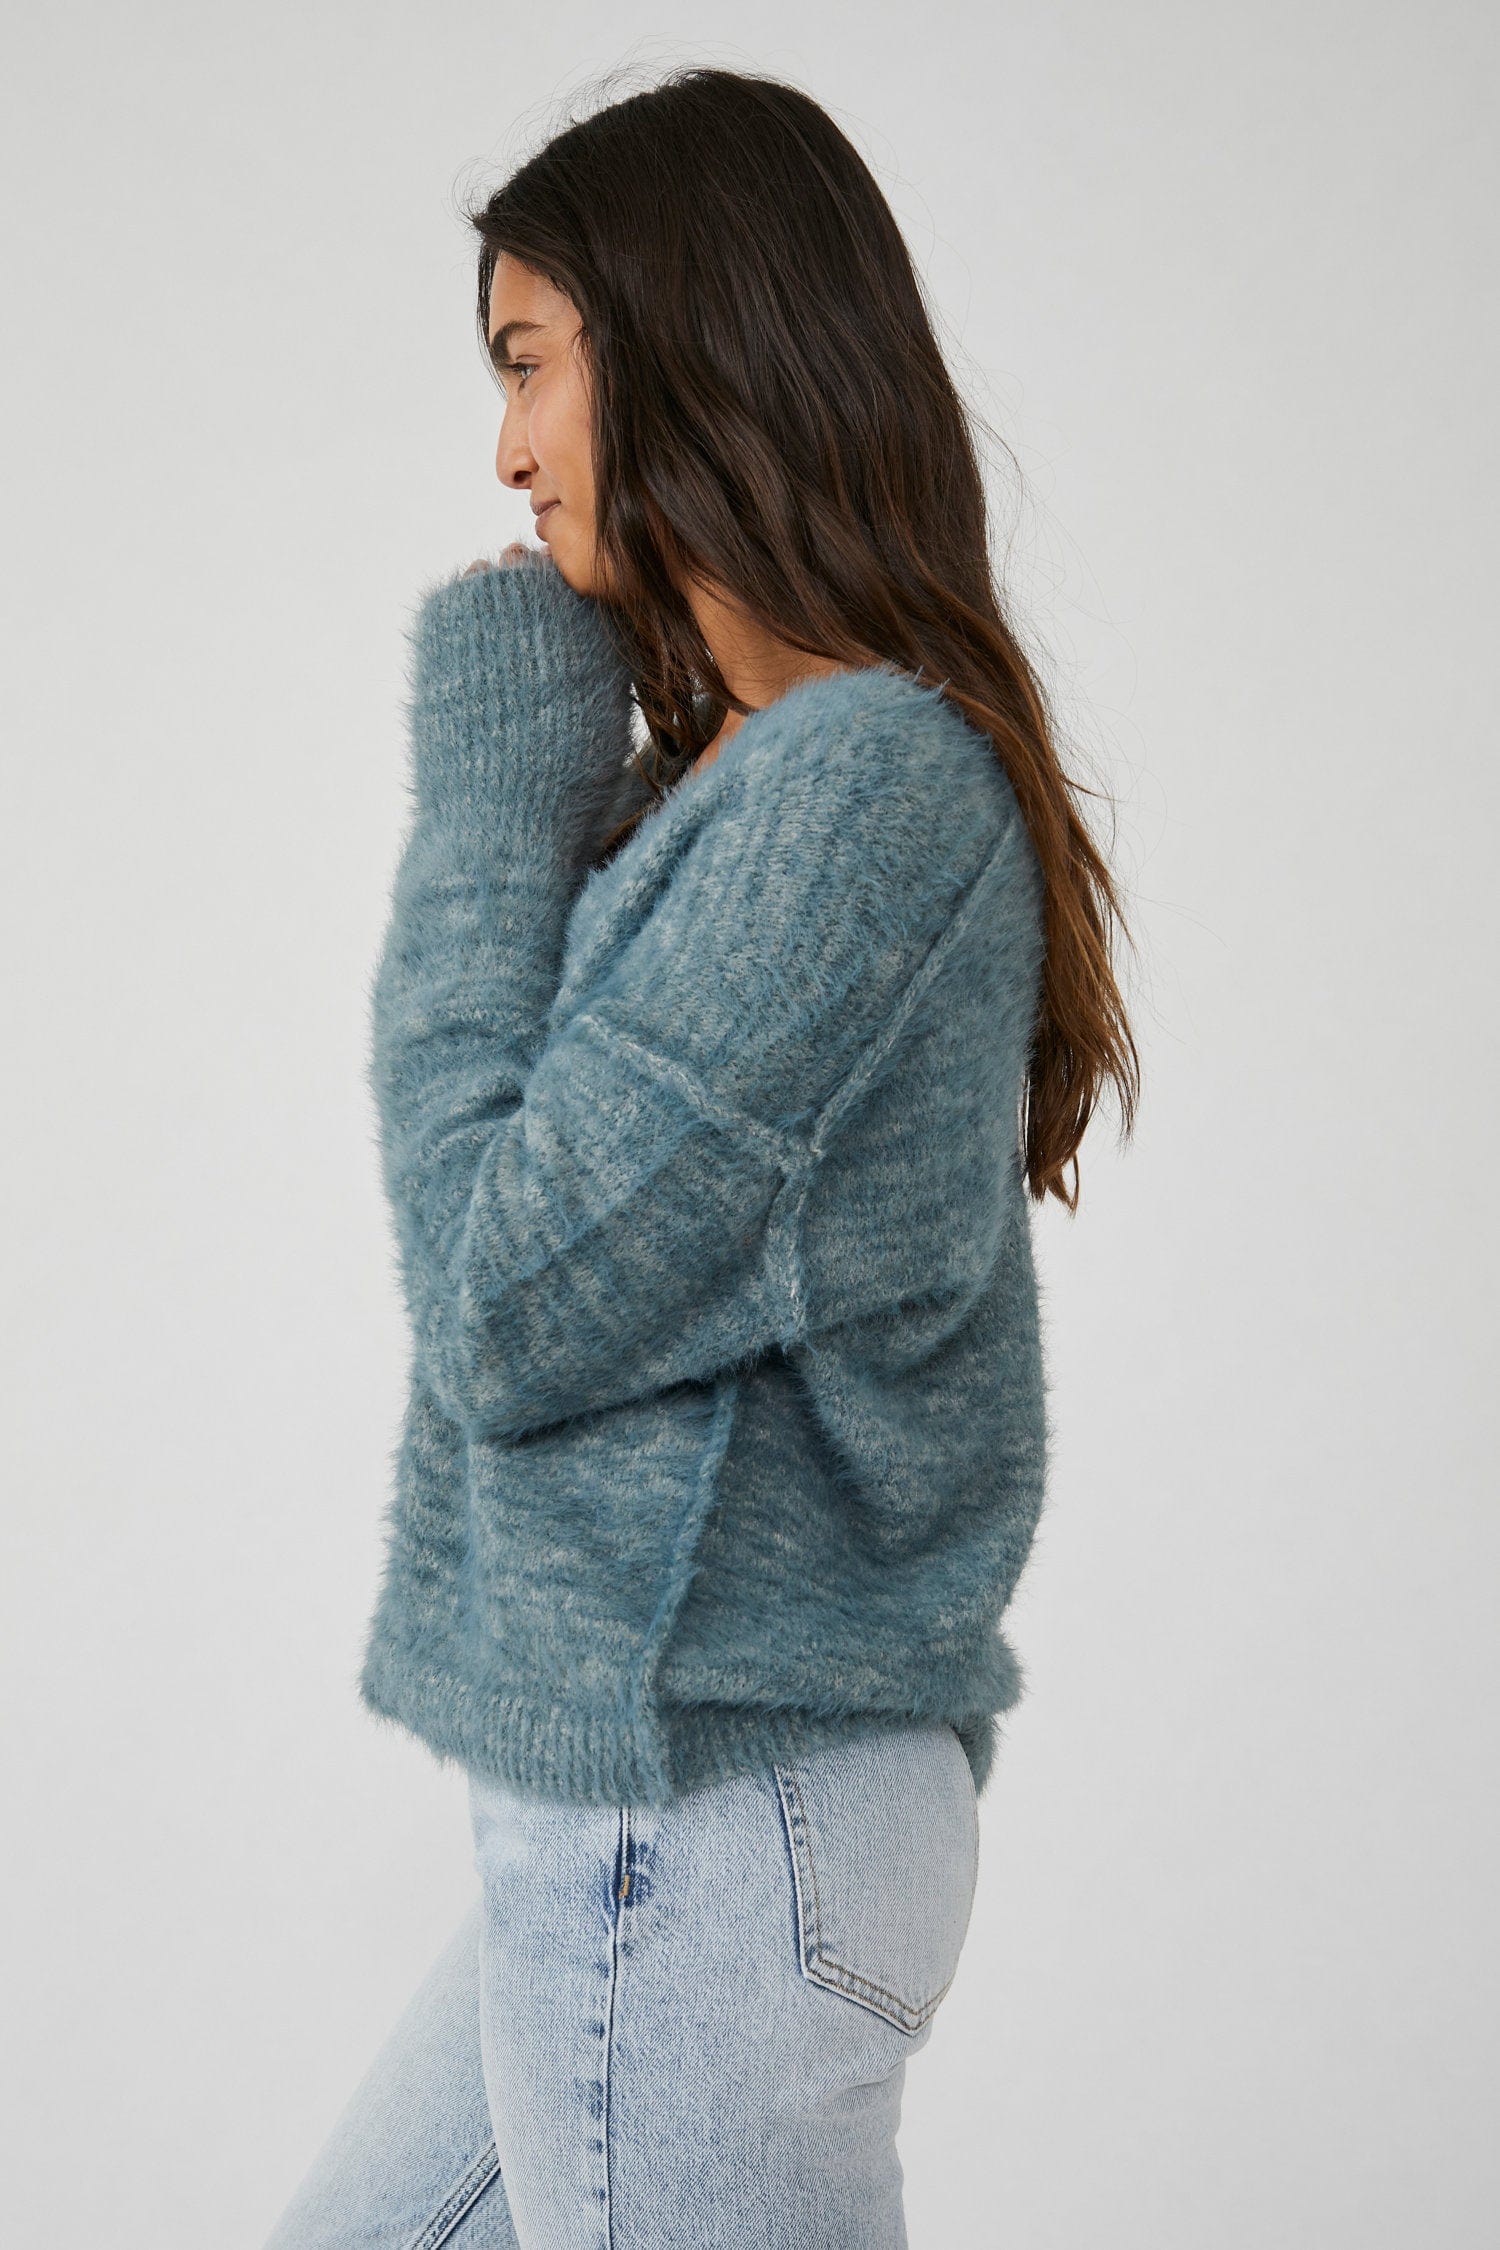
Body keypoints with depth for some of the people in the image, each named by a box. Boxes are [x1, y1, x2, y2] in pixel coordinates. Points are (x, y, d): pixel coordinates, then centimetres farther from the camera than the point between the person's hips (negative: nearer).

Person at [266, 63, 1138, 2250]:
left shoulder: (867, 777, -20)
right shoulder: (765, 770, 10)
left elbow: (506, 1307, -20)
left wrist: (495, 791, -13)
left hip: (703, 1823, -9)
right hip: (666, 1801, 9)